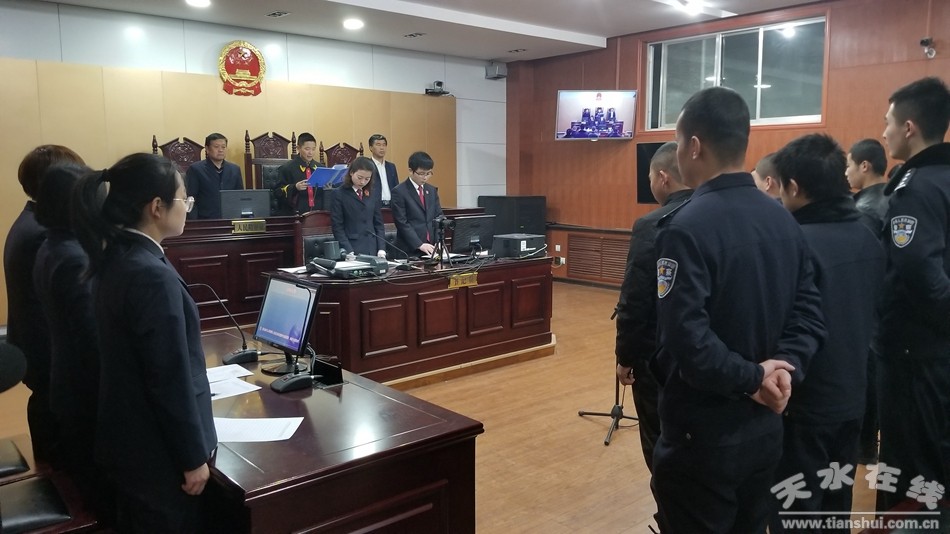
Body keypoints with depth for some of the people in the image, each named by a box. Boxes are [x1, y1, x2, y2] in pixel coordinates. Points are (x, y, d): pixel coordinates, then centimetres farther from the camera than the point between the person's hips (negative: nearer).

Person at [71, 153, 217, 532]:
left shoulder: (114, 258, 2)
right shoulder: (154, 276, -28)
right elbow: (171, 380, -24)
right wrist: (193, 457, -14)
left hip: (126, 439, 9)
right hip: (157, 451, -9)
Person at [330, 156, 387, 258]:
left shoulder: (372, 195, 13)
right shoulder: (339, 194, -1)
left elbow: (378, 224, 12)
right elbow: (337, 227, -5)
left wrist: (381, 250, 0)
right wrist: (349, 251, -15)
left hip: (372, 250, 4)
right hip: (351, 250, -4)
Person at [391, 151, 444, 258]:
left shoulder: (432, 190, 13)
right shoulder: (399, 192, -6)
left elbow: (438, 217, 10)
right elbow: (402, 222, -11)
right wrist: (420, 244, -19)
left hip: (431, 249, 5)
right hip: (410, 250, -5)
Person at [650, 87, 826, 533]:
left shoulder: (686, 226, -22)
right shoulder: (784, 220, 4)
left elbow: (686, 338, -28)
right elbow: (809, 314, 4)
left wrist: (750, 379, -16)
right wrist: (783, 367, -10)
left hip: (703, 436, -7)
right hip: (765, 428, 8)